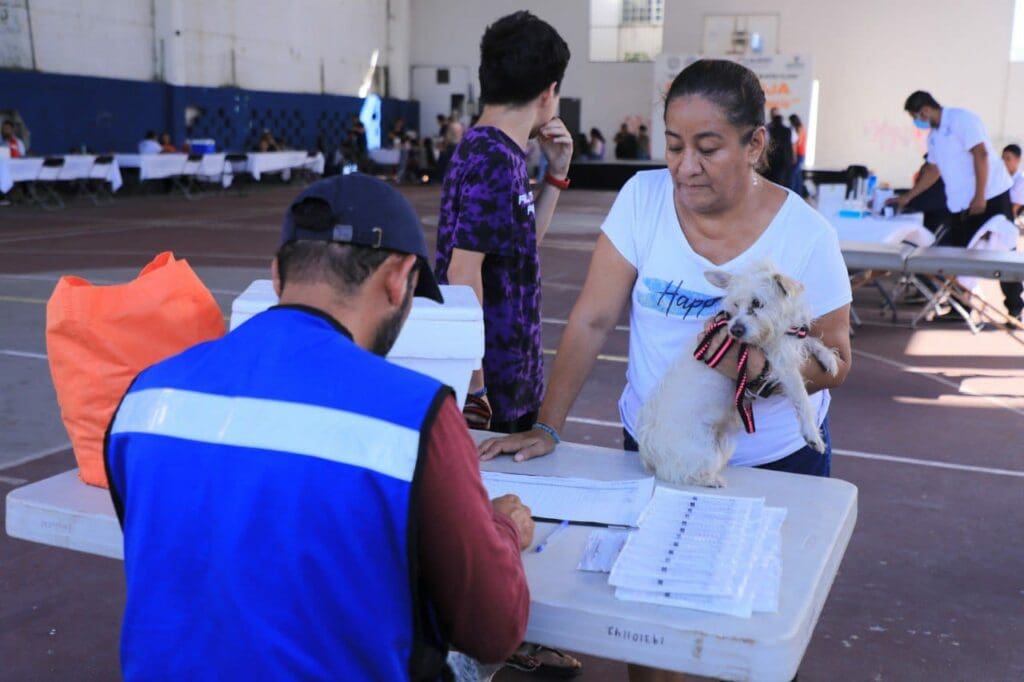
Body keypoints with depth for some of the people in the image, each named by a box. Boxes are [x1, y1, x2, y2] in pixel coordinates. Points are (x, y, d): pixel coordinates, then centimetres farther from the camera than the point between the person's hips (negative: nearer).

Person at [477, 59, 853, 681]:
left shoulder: (806, 235, -14)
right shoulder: (644, 198, -11)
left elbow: (835, 361, -8)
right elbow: (594, 320, -10)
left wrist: (761, 361, -29)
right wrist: (547, 427, -16)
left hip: (777, 462, -1)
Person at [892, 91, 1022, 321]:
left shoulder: (961, 119, -12)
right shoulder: (933, 135, 13)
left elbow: (981, 154, -19)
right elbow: (933, 170, 23)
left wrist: (980, 196, -21)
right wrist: (907, 197, 21)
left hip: (990, 196, -8)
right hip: (960, 204, 8)